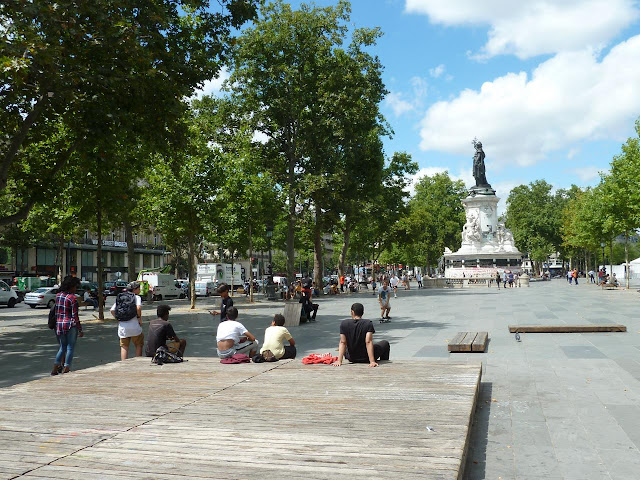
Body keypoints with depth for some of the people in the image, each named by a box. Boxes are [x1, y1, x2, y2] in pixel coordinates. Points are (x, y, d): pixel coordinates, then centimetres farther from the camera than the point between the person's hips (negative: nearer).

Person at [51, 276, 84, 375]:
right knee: (70, 348, 4)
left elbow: (56, 311, 11)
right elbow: (75, 316, -13)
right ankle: (66, 370, 4)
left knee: (62, 347, 18)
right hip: (71, 325, -6)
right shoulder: (73, 298, -13)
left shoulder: (58, 295, 7)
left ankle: (55, 369, 14)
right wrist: (80, 330, -7)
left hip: (59, 325, 6)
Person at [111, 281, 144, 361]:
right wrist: (139, 318, -8)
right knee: (139, 345, 13)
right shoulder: (137, 297, -2)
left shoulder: (119, 297, 15)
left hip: (122, 326, 4)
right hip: (134, 326, -4)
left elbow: (112, 310, 8)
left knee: (124, 347, 12)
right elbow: (138, 307, -20)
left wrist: (118, 320, 12)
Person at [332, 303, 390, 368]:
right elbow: (368, 342, -24)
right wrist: (372, 361, -27)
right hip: (365, 358, -3)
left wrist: (339, 361, -13)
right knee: (385, 343, 23)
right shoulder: (368, 324, -16)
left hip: (351, 358, 3)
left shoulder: (344, 323, -10)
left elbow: (342, 343, -12)